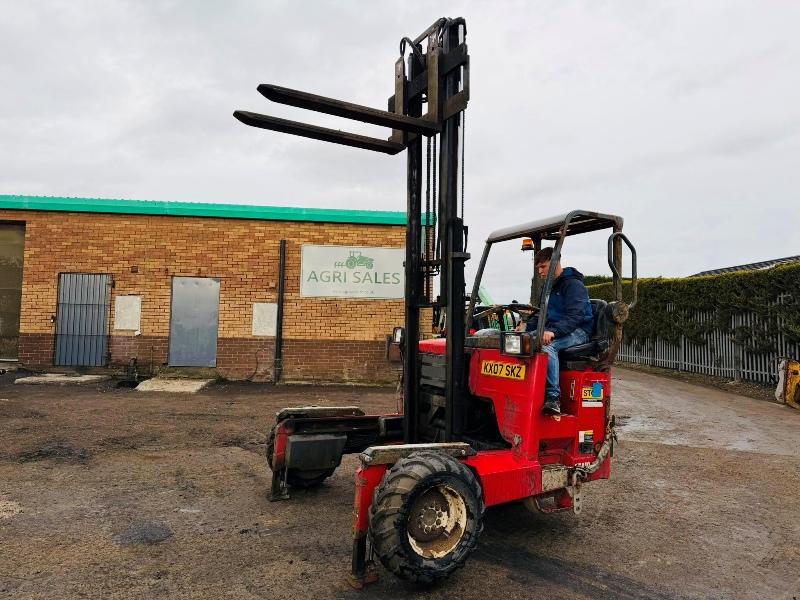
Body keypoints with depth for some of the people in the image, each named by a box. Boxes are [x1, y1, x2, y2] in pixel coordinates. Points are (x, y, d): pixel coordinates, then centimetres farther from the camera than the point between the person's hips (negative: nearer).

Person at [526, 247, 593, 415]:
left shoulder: (574, 284, -7)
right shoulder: (549, 288, 21)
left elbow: (574, 316, -20)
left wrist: (553, 331, -35)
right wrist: (526, 327, 7)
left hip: (577, 332, -8)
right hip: (553, 330, 8)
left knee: (546, 345, -37)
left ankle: (553, 396, -39)